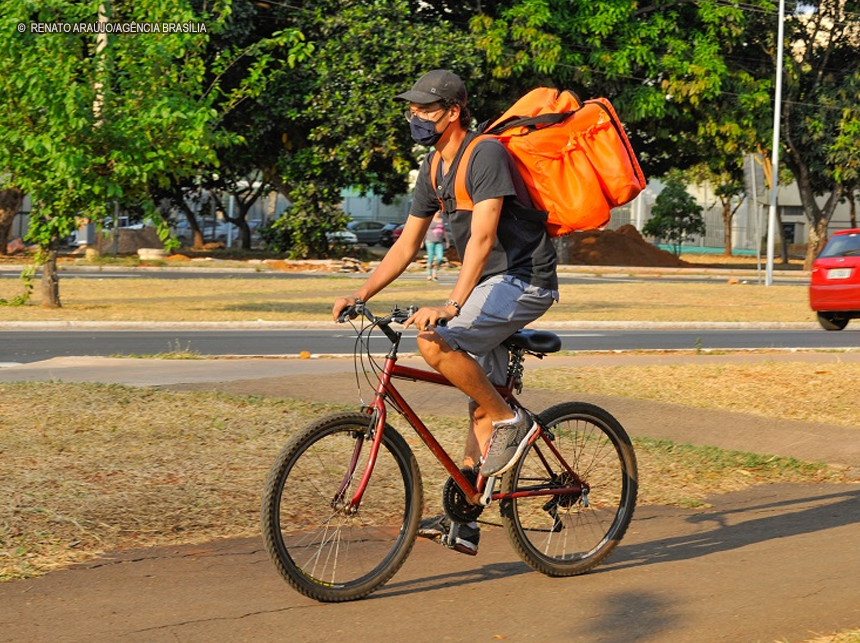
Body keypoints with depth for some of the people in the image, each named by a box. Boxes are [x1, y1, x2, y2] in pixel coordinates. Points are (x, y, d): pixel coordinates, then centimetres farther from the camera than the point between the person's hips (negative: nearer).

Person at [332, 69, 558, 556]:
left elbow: (482, 237, -28)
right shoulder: (434, 169, 10)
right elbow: (406, 246, 13)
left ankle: (511, 421, -10)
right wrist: (360, 295, 2)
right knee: (481, 402, 8)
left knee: (434, 342, -26)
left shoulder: (487, 154, -18)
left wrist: (451, 305, -37)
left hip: (524, 279, -9)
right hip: (491, 283, 9)